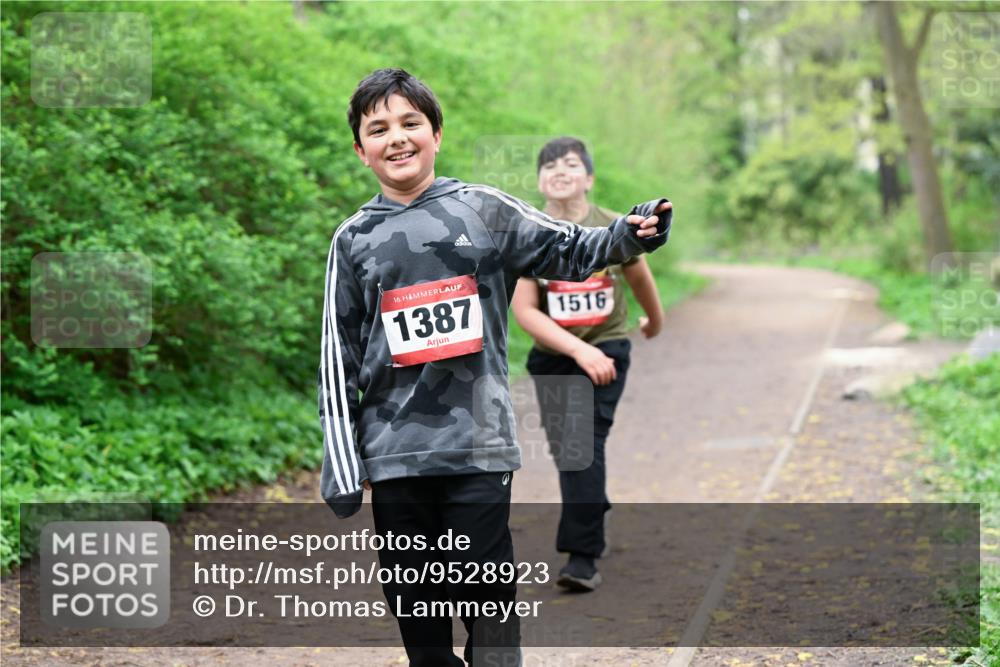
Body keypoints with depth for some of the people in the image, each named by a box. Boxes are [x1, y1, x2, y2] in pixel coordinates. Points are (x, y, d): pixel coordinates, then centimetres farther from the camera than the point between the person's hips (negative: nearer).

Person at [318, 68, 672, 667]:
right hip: (393, 454, 2)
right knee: (416, 607, 8)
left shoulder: (483, 210, 6)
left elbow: (569, 250, 8)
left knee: (487, 601, 0)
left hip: (478, 445, -1)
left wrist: (629, 234, -14)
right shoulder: (355, 238, 8)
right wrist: (342, 468, 2)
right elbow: (338, 359, 7)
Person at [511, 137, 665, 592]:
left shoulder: (613, 230, -7)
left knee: (583, 444, -16)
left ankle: (583, 558, -17)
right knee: (565, 450, 11)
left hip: (605, 350, -2)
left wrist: (655, 321, 29)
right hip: (552, 355, 2)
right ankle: (593, 529, 35)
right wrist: (578, 350, -23)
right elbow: (524, 310, -14)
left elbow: (640, 279, 13)